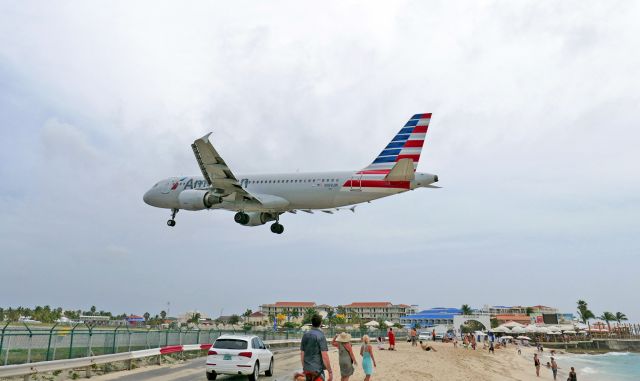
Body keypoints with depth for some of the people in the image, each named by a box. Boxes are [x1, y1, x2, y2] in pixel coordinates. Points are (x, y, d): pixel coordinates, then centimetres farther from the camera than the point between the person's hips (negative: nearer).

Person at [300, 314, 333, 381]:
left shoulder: (305, 335, 5)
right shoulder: (321, 336, -13)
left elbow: (302, 354, 9)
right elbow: (324, 356, -17)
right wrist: (330, 372, -11)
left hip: (307, 369, 6)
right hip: (317, 370, -6)